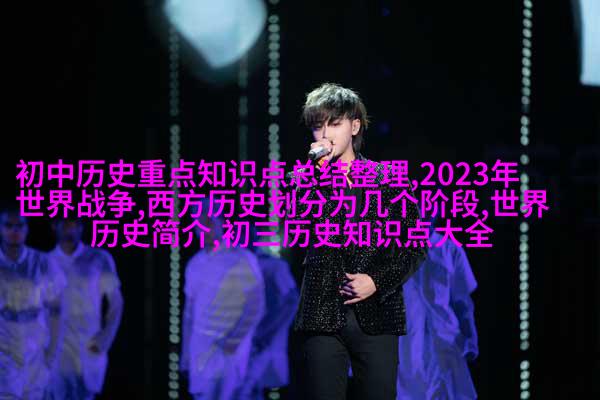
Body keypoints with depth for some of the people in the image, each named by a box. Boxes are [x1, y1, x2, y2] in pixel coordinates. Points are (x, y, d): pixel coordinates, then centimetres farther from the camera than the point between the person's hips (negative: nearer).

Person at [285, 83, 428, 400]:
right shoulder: (303, 181, 8)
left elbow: (415, 246, 7)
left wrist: (378, 281, -7)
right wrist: (316, 172, -11)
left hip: (376, 317, 0)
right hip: (323, 319, 0)